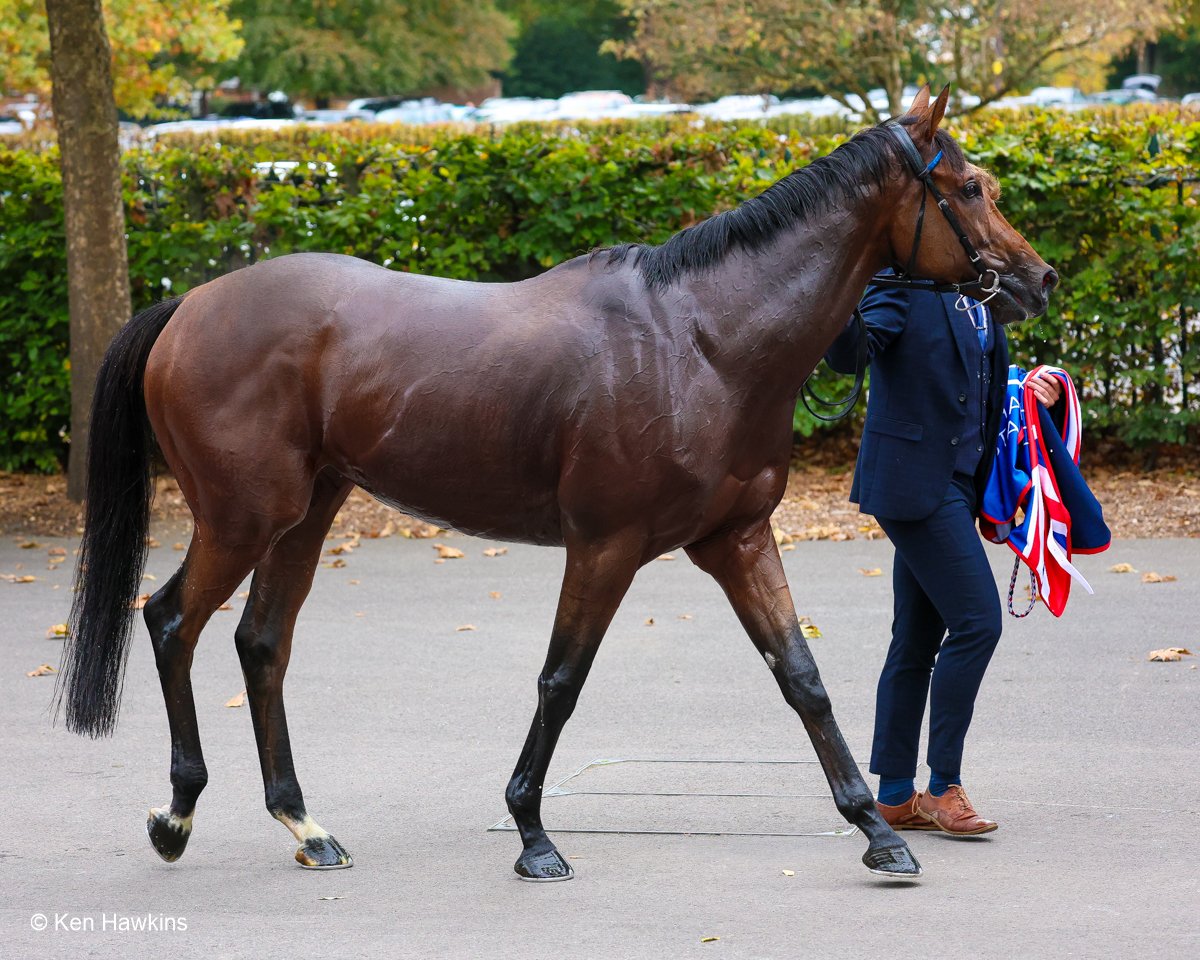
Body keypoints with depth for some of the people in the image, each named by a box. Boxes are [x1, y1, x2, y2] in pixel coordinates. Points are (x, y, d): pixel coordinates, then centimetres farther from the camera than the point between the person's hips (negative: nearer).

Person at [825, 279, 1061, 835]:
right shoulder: (900, 284, -12)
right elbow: (847, 355, -25)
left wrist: (1028, 387, 12)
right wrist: (847, 305, -42)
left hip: (957, 484, 9)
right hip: (915, 481, -9)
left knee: (919, 640, 11)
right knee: (977, 621, -13)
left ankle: (895, 796, 17)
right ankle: (944, 787, -5)